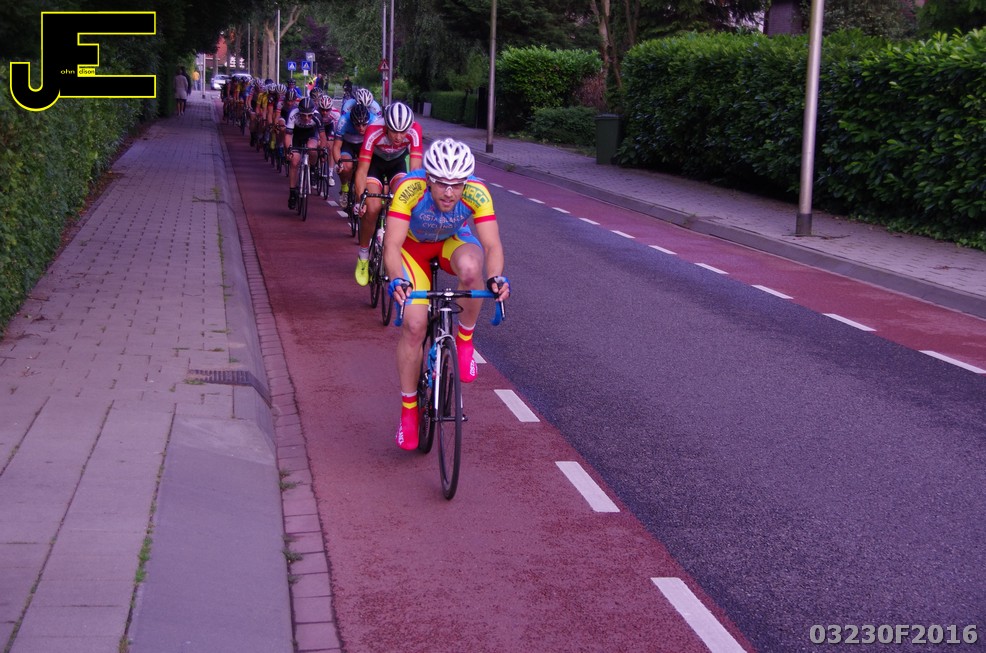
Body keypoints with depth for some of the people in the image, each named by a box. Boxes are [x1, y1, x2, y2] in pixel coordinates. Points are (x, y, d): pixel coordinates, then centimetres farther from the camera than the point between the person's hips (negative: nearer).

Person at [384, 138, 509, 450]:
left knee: (470, 267, -37)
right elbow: (392, 244, -40)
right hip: (414, 245, 0)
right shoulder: (410, 189, -36)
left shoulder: (477, 193, -33)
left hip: (454, 241, 1)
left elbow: (492, 244, -35)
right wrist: (397, 280, -58)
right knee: (414, 325, -13)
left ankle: (465, 338, -11)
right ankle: (408, 408, 7)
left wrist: (496, 277, -55)